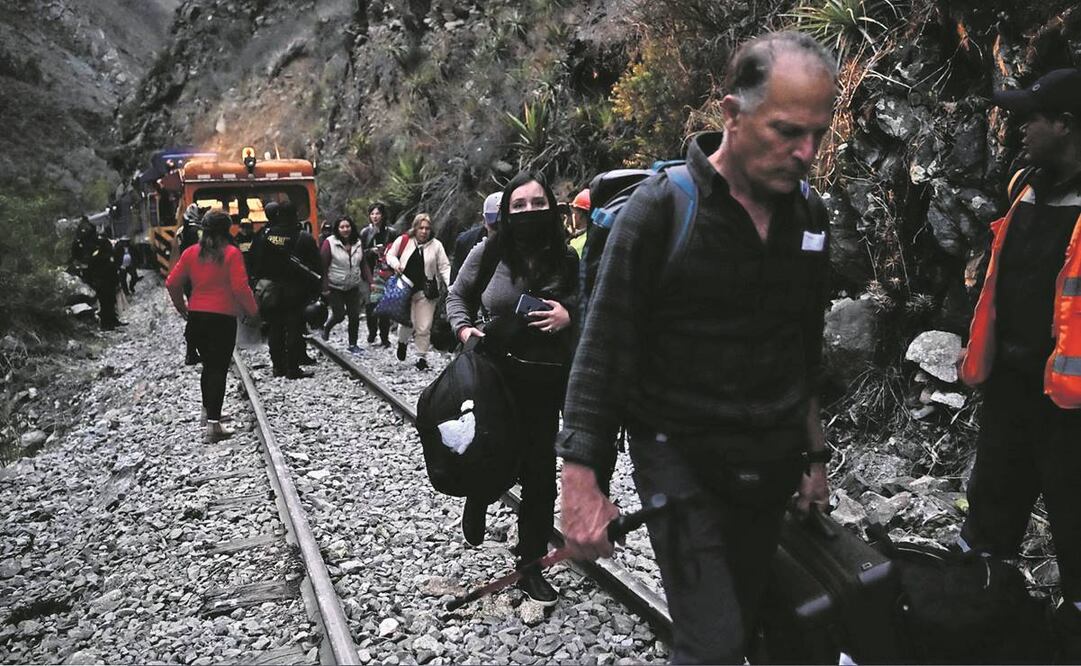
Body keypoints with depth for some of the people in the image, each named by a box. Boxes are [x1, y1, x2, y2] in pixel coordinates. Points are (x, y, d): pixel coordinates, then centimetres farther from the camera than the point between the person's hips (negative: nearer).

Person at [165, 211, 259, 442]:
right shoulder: (231, 254, -10)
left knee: (209, 364, 22)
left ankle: (207, 411, 35)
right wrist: (252, 310, -2)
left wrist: (181, 307, 21)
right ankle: (213, 425, -6)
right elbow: (240, 288, -17)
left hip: (196, 317, 6)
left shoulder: (191, 253, 5)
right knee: (219, 369, -3)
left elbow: (172, 283, 7)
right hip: (223, 318, -5)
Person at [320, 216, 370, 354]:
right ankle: (326, 327, 32)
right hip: (335, 287, -4)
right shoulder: (330, 242, -13)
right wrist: (325, 288, -14)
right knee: (339, 315, -2)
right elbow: (323, 266, -12)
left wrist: (366, 281, 6)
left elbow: (363, 264, 11)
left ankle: (353, 344, 19)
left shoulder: (357, 243, 2)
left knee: (354, 316, 5)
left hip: (353, 287, 4)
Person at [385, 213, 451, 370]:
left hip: (426, 291, 0)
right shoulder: (403, 240, -2)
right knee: (407, 323, -2)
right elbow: (390, 254, 11)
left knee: (424, 327, 1)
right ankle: (403, 341, 33)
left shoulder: (436, 245, 0)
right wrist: (395, 263, -10)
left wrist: (451, 284, -12)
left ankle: (422, 357, 16)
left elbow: (444, 267, 1)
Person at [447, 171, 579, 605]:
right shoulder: (488, 252, -4)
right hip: (492, 373, -1)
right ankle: (476, 505, 49)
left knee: (539, 471, 6)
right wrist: (464, 328, -8)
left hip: (545, 381, 1)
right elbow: (457, 296, 9)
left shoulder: (566, 259, -1)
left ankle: (531, 565, 21)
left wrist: (568, 316, -13)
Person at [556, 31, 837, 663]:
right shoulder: (662, 207, -14)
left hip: (771, 468, 6)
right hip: (682, 462, -5)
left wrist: (813, 453, 18)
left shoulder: (810, 215, 4)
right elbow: (604, 350, -13)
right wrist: (583, 484, -15)